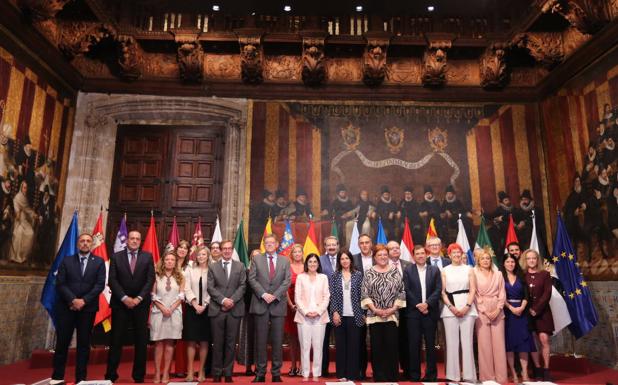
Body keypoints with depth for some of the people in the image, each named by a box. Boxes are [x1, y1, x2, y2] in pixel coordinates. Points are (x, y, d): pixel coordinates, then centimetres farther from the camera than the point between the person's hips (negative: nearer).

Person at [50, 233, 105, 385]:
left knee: (84, 343, 4)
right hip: (66, 307, 0)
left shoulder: (99, 262, 5)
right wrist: (73, 300, -13)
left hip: (88, 308, 0)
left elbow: (100, 284, -3)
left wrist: (84, 300, -12)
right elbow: (60, 283, -1)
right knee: (62, 341, 3)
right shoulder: (66, 261, 8)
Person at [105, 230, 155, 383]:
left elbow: (150, 280, -1)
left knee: (141, 340, 4)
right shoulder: (116, 256, 5)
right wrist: (124, 298, -13)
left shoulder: (148, 257, 5)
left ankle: (139, 375, 13)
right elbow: (112, 280, -2)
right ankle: (111, 374, 12)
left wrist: (138, 298, -11)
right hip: (120, 303, 0)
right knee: (117, 340, 2)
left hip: (141, 304, 1)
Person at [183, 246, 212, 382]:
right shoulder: (189, 270, 6)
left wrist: (204, 306, -11)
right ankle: (190, 372, 6)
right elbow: (187, 289, 0)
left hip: (207, 309, -1)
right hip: (192, 308, 1)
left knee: (204, 341, 3)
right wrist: (195, 305, -11)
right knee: (191, 341, 1)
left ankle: (201, 371, 11)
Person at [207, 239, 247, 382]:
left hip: (235, 309, 0)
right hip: (217, 309, 0)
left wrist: (232, 300, -12)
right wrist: (223, 300, -12)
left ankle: (228, 373, 13)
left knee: (231, 342, 4)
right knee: (217, 342, 4)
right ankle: (217, 373, 14)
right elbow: (210, 287, 1)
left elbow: (242, 286, 2)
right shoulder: (213, 266, 10)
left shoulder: (240, 266, 10)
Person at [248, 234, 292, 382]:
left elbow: (287, 281, 1)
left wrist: (275, 295, -11)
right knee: (261, 340, 3)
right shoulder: (257, 259, 8)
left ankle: (276, 373, 12)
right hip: (260, 304, -1)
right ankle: (260, 372, 12)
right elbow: (252, 279, -1)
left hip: (278, 304, 1)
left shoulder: (285, 261, 10)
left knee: (277, 341, 3)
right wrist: (263, 294, -12)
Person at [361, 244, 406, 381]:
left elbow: (402, 292, 2)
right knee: (376, 347, 3)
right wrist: (375, 309, -8)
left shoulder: (395, 272, 5)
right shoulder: (369, 273, 4)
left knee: (392, 346, 1)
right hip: (374, 315, 0)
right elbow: (364, 294, 0)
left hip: (392, 315, 0)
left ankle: (392, 376, 14)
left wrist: (393, 309, -6)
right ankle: (379, 376, 15)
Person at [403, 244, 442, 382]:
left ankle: (431, 373, 17)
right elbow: (407, 290, -2)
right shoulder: (408, 270, 4)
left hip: (430, 312, 1)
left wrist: (427, 303, -13)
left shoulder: (435, 270, 7)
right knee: (414, 344, 3)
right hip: (413, 312, -1)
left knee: (430, 344, 6)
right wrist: (418, 305, -11)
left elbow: (438, 289, -1)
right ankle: (414, 374, 12)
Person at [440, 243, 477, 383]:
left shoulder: (469, 269, 10)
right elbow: (442, 292, 5)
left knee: (467, 341, -1)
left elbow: (473, 290, 4)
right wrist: (451, 307, -8)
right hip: (450, 308, 0)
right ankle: (453, 375, 7)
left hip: (467, 307, 0)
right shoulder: (445, 270, 9)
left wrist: (467, 307, -9)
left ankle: (469, 375, 6)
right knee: (452, 342, 1)